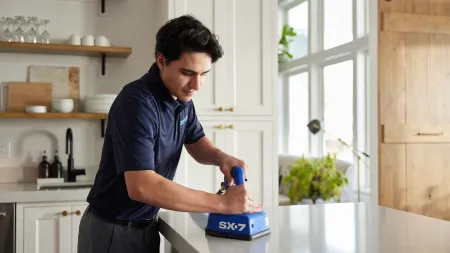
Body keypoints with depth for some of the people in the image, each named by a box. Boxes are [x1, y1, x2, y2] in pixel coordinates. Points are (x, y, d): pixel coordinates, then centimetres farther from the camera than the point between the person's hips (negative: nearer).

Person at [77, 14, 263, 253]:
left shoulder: (181, 95, -2)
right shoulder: (136, 101, -27)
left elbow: (196, 143, 10)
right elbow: (141, 186, -35)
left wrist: (220, 156, -13)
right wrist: (222, 203, -33)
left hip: (146, 225, 8)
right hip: (112, 230, -7)